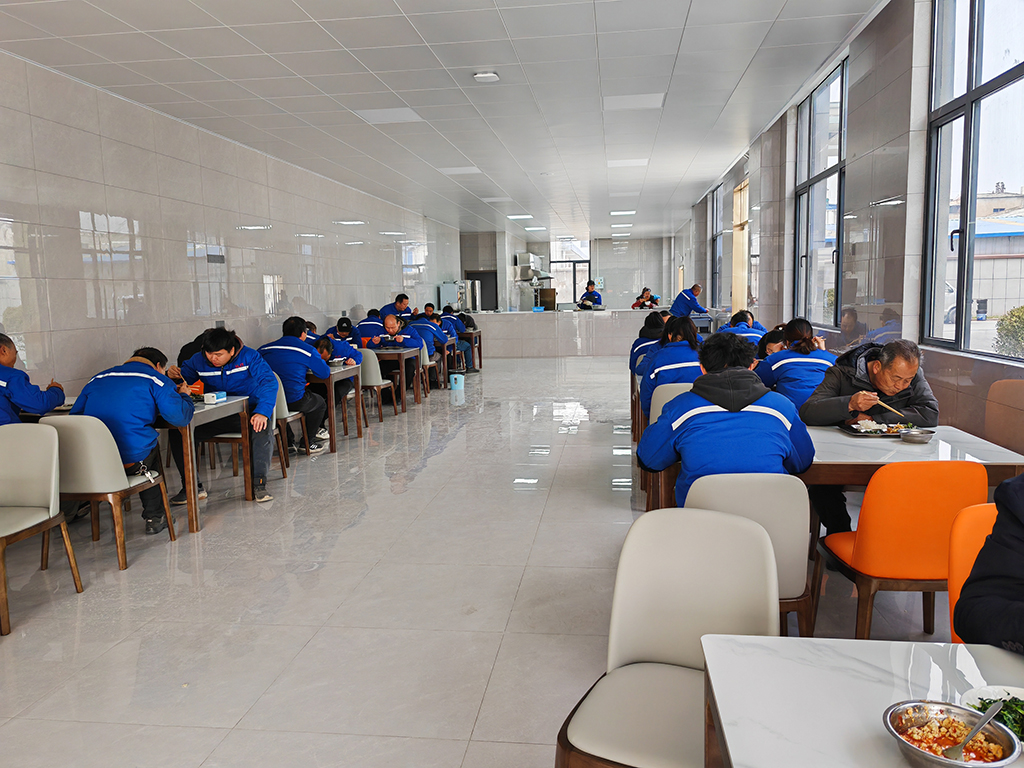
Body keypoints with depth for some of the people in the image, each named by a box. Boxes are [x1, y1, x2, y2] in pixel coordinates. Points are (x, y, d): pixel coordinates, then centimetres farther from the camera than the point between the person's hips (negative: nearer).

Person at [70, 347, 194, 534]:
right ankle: (154, 517, 33)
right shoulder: (157, 380, 5)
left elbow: (74, 416, 22)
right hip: (131, 462, -5)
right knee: (152, 451, 31)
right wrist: (184, 397, 19)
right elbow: (179, 417, -4)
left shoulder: (97, 379, 21)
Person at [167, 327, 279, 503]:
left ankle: (259, 483, -29)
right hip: (214, 416, 3)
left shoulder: (249, 357, -11)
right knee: (178, 432, -17)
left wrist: (262, 412, -34)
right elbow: (182, 380, 15)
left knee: (263, 429, -36)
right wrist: (173, 376, -11)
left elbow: (269, 383, -20)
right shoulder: (198, 360, 2)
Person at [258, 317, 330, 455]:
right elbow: (325, 373, 1)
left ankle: (288, 442, 33)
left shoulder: (265, 349, 9)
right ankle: (307, 443, 25)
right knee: (320, 403, 25)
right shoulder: (308, 350, -4)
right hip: (294, 401, -4)